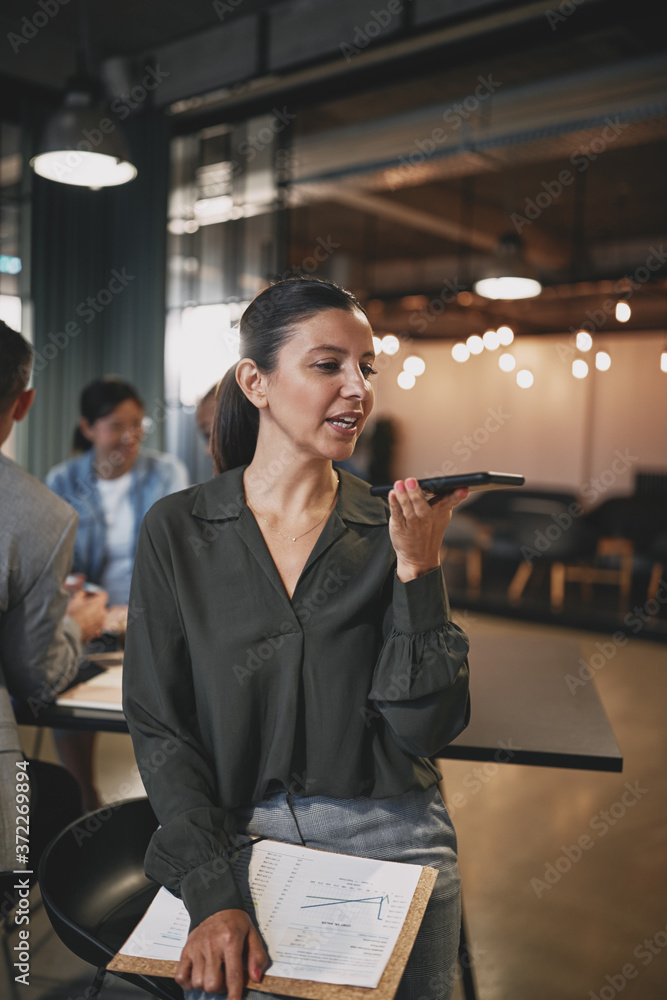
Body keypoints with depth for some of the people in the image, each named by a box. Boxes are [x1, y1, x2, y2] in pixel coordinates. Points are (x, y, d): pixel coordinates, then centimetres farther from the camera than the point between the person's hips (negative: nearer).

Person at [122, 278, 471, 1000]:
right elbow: (158, 726, -5)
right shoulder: (178, 530, -5)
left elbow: (424, 728, -8)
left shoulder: (395, 529, -4)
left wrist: (417, 568, -18)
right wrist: (212, 897, -14)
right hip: (232, 840, 0)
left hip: (391, 850, 1)